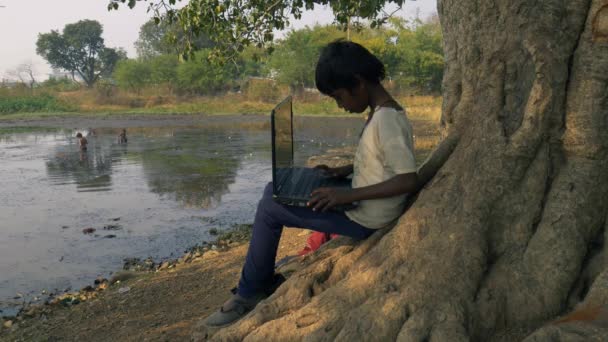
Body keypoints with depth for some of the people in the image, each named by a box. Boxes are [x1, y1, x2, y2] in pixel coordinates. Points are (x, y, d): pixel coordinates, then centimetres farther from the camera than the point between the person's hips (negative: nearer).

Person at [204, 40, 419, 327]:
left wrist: (347, 194, -29)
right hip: (360, 208, 10)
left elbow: (409, 180, -30)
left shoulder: (387, 120, -24)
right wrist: (342, 171, 6)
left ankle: (249, 293, 11)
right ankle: (265, 278, 24)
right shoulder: (380, 112, 6)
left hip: (362, 220, -10)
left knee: (269, 208, -6)